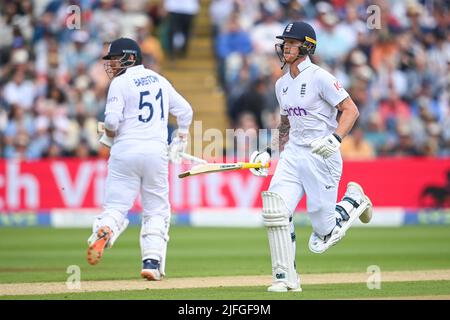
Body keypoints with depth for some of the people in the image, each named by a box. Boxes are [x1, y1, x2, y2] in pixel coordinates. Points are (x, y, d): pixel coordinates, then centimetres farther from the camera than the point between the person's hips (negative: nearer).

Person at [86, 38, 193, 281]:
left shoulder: (120, 83, -2)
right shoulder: (159, 80, 16)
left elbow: (112, 121, -12)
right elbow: (185, 111, 17)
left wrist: (108, 137, 9)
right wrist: (179, 143, 23)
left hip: (125, 150, -4)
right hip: (156, 151, 4)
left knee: (115, 206, -2)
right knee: (156, 211, 10)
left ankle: (103, 231, -32)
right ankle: (152, 261, -2)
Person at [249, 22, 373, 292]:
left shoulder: (319, 77, -11)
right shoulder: (282, 84, 12)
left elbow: (351, 110, -14)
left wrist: (335, 139, -28)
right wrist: (269, 152, 13)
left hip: (322, 157, -6)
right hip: (293, 154, 6)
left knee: (324, 233, -2)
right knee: (276, 208, -16)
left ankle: (355, 199, 29)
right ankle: (286, 278, -8)